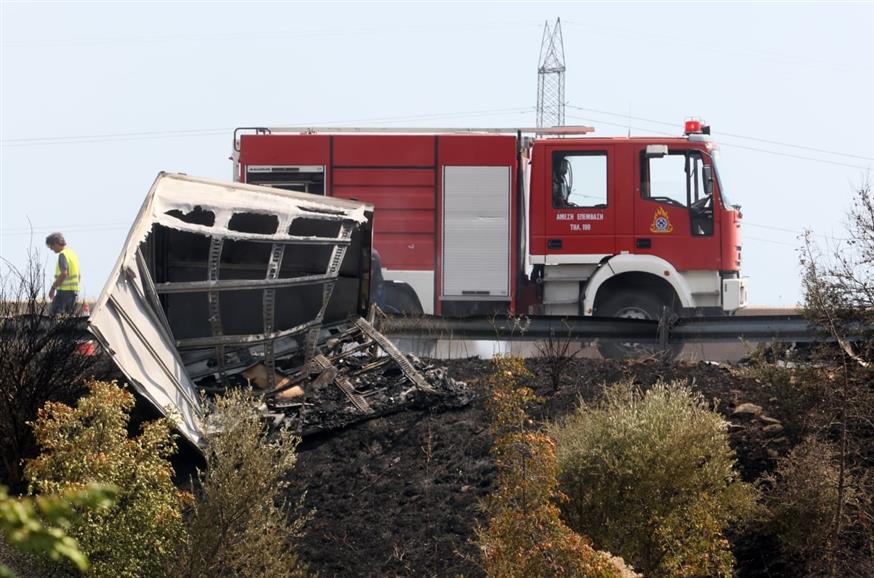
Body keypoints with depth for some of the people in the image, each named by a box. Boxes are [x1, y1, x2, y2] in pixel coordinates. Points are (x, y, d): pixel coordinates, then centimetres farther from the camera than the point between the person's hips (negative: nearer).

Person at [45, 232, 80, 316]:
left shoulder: (63, 255, -12)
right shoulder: (72, 254, 17)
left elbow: (64, 274, -25)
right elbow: (78, 276, 22)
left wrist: (53, 288, -20)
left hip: (65, 290, -9)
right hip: (74, 290, 9)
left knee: (53, 313, -10)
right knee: (66, 315, 12)